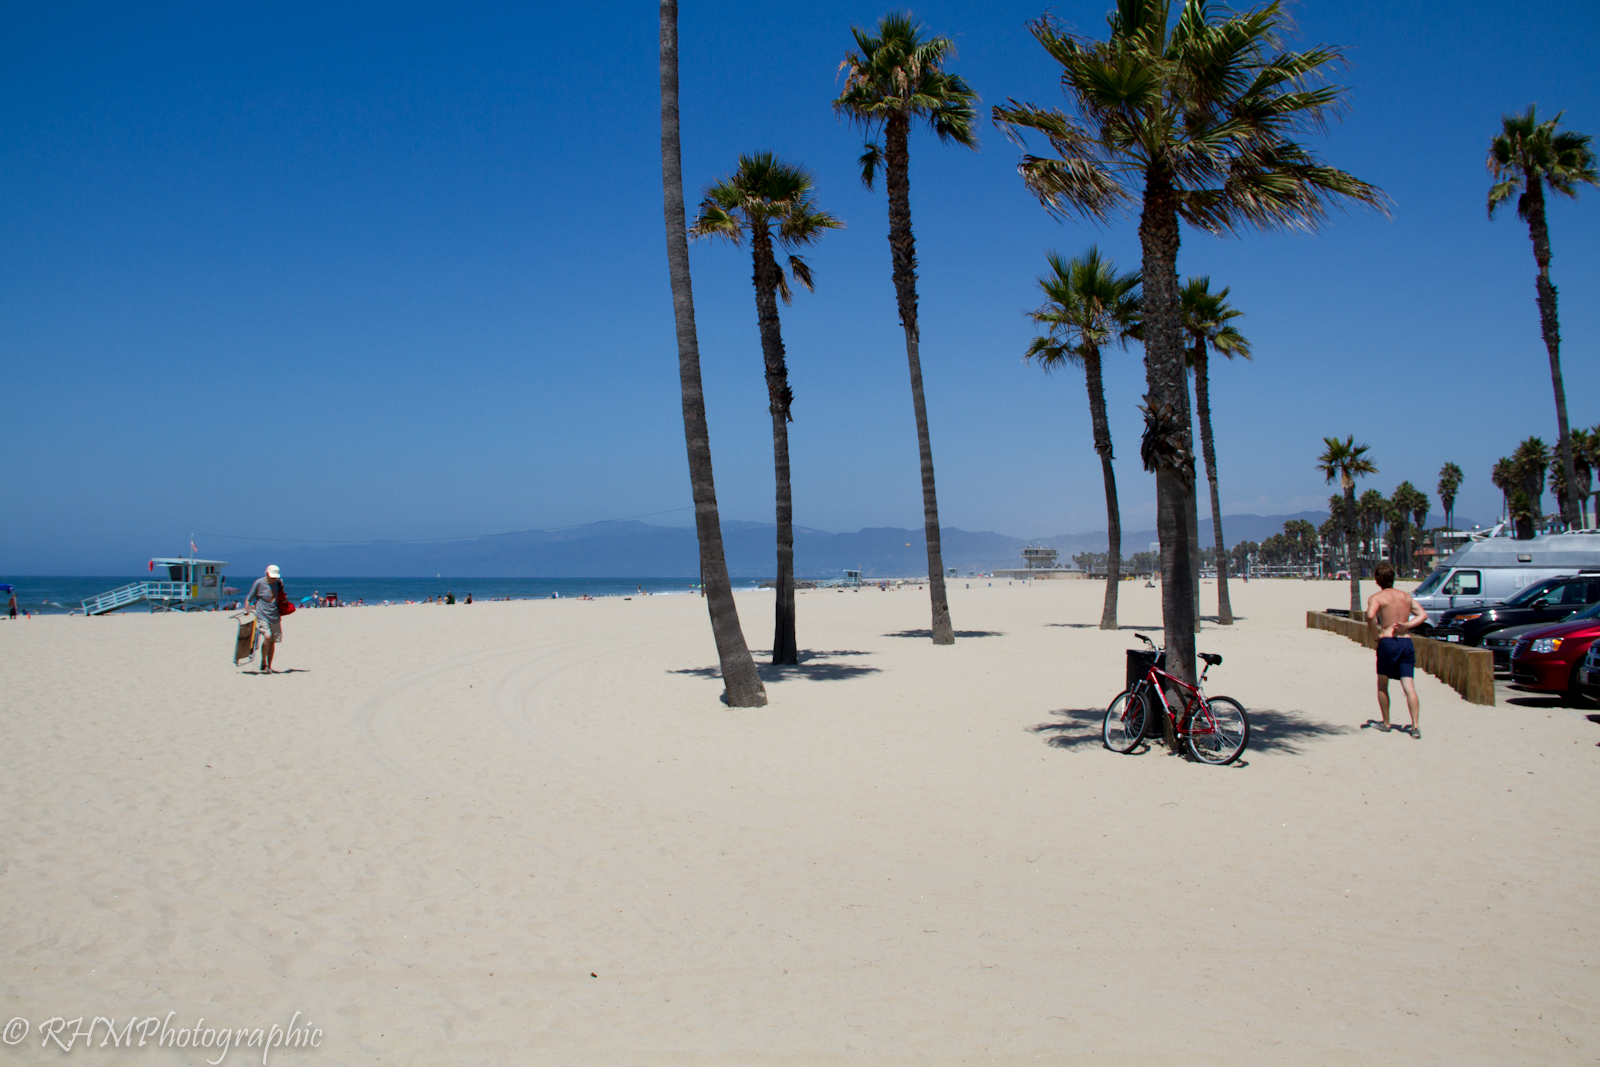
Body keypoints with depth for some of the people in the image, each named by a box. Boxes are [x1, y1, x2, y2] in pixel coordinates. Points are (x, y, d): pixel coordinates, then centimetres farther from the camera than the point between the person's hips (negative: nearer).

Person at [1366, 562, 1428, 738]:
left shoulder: (1376, 597, -3)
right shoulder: (1406, 596, 15)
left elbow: (1370, 615, -22)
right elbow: (1423, 615, 7)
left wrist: (1376, 635, -9)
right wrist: (1407, 625, -1)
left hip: (1387, 642, -4)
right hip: (1406, 642, 4)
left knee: (1382, 685, 13)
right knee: (1409, 686, -1)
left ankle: (1386, 723, 20)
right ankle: (1415, 726, -12)